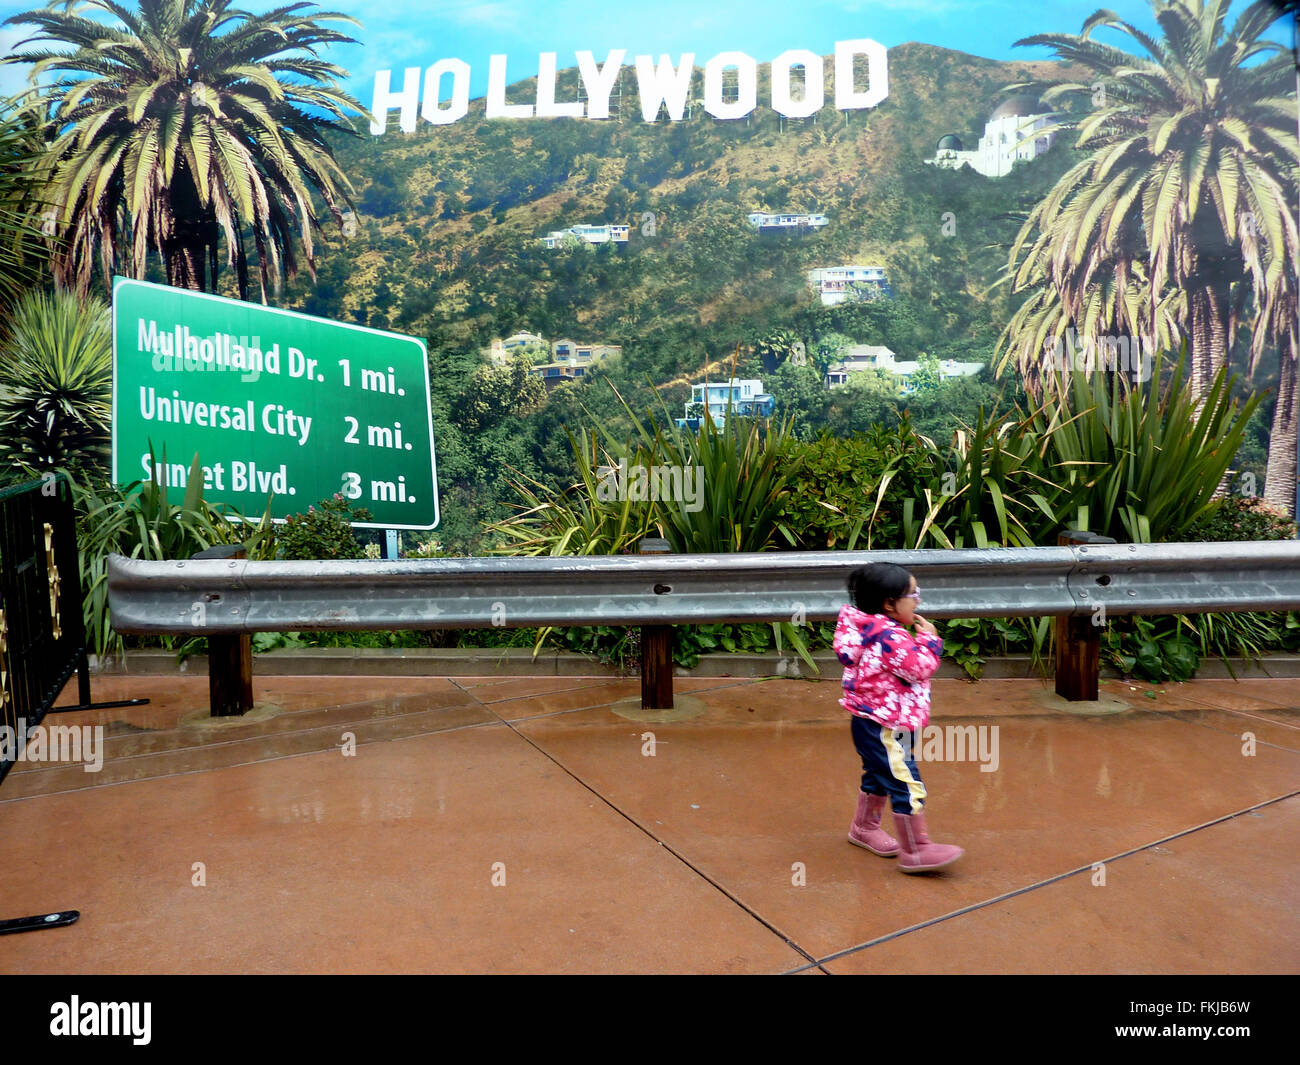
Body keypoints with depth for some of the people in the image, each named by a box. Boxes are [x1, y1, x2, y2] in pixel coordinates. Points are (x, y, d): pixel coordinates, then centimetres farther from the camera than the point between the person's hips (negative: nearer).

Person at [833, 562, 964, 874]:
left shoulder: (874, 629, 5)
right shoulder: (889, 638, -26)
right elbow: (920, 667, -25)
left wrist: (918, 639, 7)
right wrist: (929, 639, -11)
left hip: (871, 723, 11)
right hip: (884, 728, -11)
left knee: (878, 777, 26)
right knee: (908, 786, -2)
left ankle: (864, 827, 44)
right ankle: (915, 852, 7)